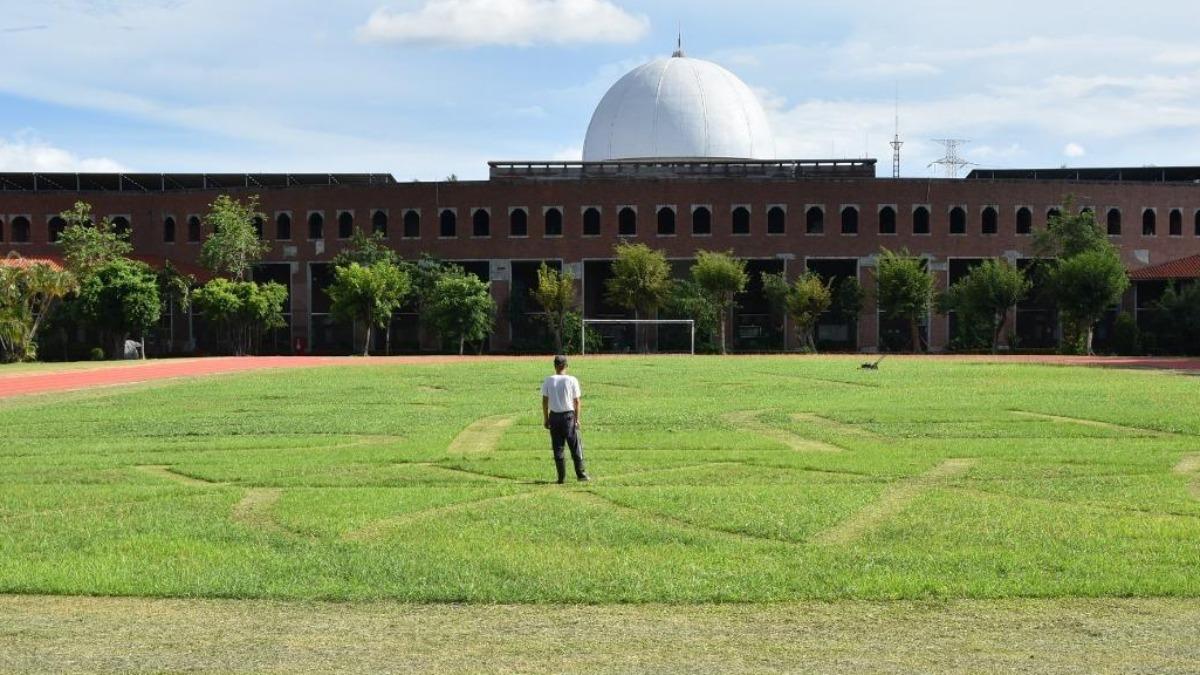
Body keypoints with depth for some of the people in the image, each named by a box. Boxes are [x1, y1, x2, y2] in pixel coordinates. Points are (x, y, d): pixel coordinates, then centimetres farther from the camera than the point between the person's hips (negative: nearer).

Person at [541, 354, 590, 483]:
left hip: (554, 416, 2)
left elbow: (544, 401, 0)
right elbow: (576, 401, -5)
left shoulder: (548, 381, -1)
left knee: (558, 448, 6)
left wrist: (545, 419, 7)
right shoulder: (572, 380, -6)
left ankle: (561, 476, 6)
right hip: (568, 415, -2)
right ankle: (581, 474, 7)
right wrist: (577, 419, 1)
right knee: (575, 446, 7)